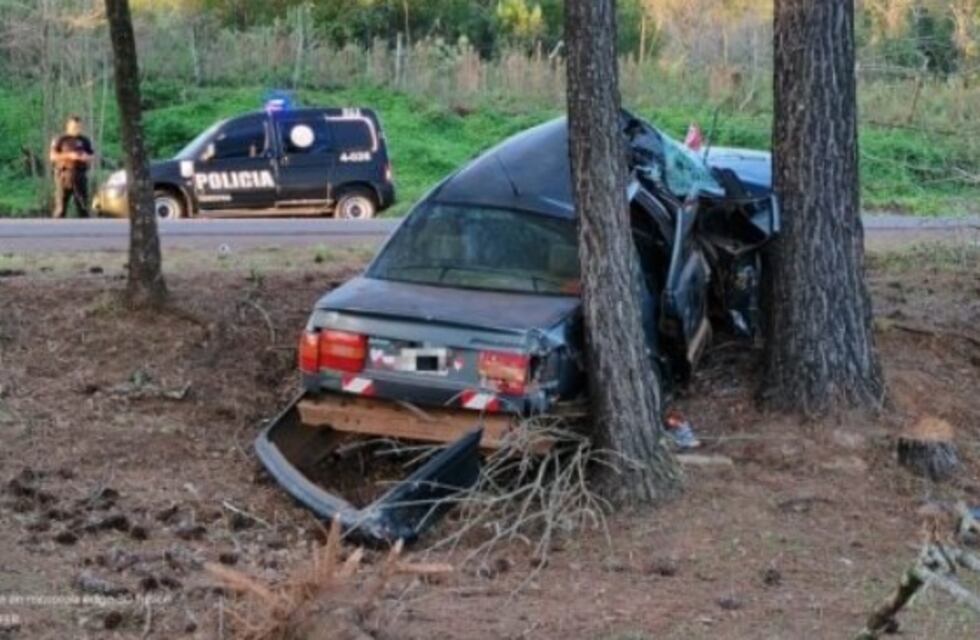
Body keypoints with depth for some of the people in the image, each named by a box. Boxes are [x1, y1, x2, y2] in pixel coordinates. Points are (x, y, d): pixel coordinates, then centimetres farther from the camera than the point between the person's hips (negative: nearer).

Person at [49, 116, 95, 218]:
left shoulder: (85, 141, 13)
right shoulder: (60, 140, 3)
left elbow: (91, 157, 13)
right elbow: (53, 156, -5)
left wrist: (86, 157, -10)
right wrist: (69, 156, -16)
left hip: (80, 176, 3)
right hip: (64, 175, -3)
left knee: (83, 207, 4)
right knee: (61, 207, -6)